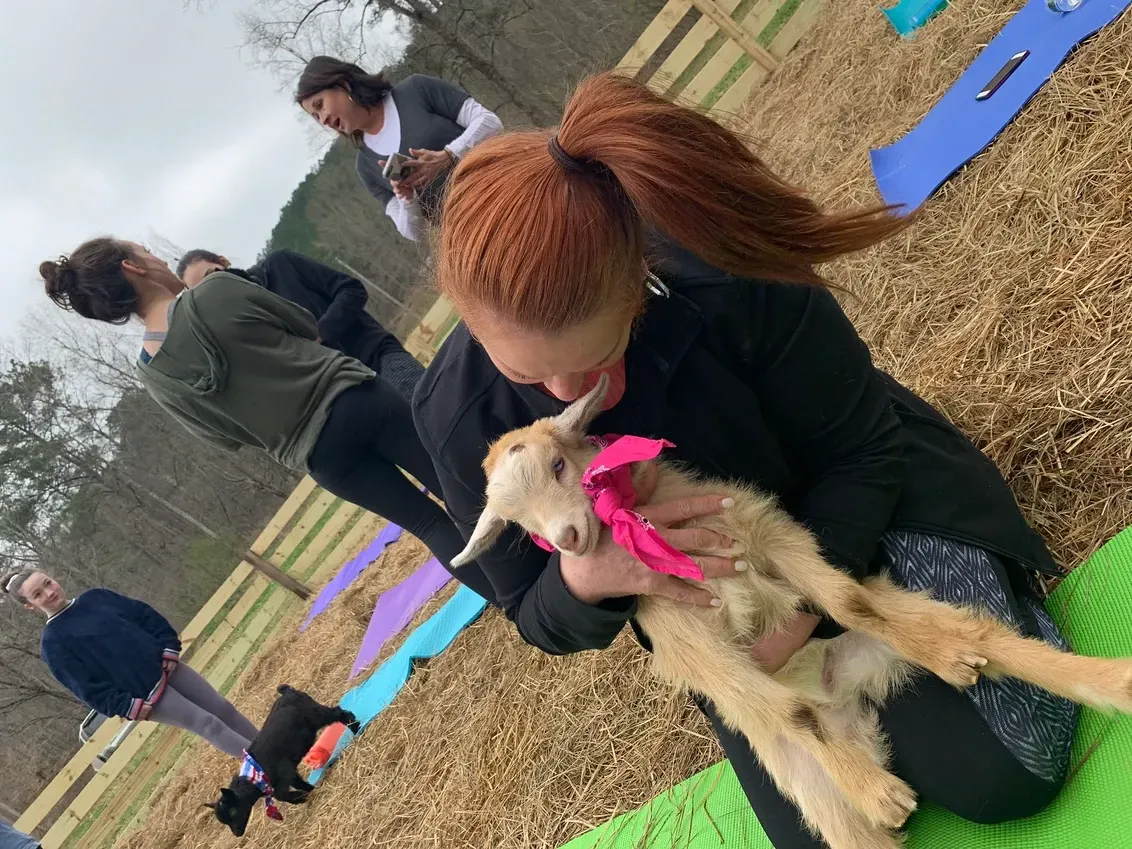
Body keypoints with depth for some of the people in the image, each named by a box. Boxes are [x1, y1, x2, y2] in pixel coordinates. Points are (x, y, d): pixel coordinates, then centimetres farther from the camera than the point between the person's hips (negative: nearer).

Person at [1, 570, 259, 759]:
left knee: (223, 708, 9)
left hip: (165, 667, 6)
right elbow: (87, 687, -11)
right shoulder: (52, 643, -6)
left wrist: (169, 649, -1)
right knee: (208, 723, -9)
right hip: (144, 696, -6)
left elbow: (147, 616, 12)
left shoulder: (95, 597, 9)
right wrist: (129, 708, -16)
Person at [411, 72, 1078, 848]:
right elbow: (539, 620, -11)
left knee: (1005, 773, -12)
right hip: (712, 608, 2)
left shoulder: (727, 271, -33)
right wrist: (584, 578, -35)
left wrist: (794, 614, -28)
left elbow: (862, 455, -17)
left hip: (860, 510, -1)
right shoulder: (458, 415, -24)